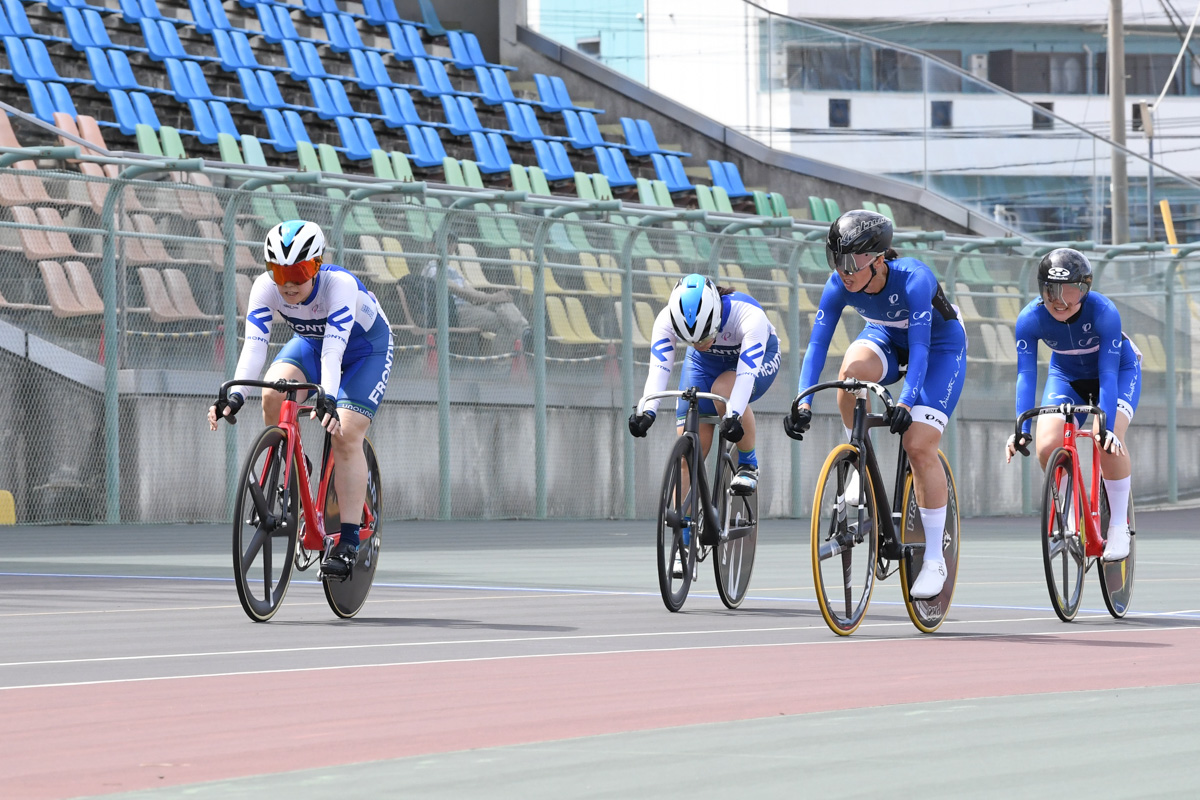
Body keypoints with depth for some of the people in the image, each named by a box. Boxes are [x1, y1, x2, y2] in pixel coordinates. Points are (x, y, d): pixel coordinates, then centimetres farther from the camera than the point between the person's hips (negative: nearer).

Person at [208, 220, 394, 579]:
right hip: (311, 341, 4)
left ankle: (349, 541, -16)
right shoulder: (266, 288, -27)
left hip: (365, 347, -4)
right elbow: (254, 345, -35)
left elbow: (333, 350, -47)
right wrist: (236, 395, -50)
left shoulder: (340, 284, -38)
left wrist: (328, 399, -61)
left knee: (345, 436, -20)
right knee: (272, 394, -26)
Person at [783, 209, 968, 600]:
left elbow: (920, 347, -39)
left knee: (919, 445, -17)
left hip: (940, 346, -4)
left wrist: (906, 402, -51)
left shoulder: (914, 279, -35)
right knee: (852, 368, -33)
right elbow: (817, 343, -25)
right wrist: (803, 403, -36)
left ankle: (934, 559, -7)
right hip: (886, 338, 4)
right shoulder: (840, 286, -22)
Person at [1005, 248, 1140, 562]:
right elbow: (1026, 373, -29)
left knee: (1109, 439, -29)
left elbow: (1108, 372, -37)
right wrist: (1022, 428, -40)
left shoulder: (1104, 312, -35)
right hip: (1067, 376, 3)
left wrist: (1107, 427, -46)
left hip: (1118, 370, -3)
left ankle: (1119, 526, -13)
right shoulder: (1030, 319, -27)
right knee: (1047, 446, -19)